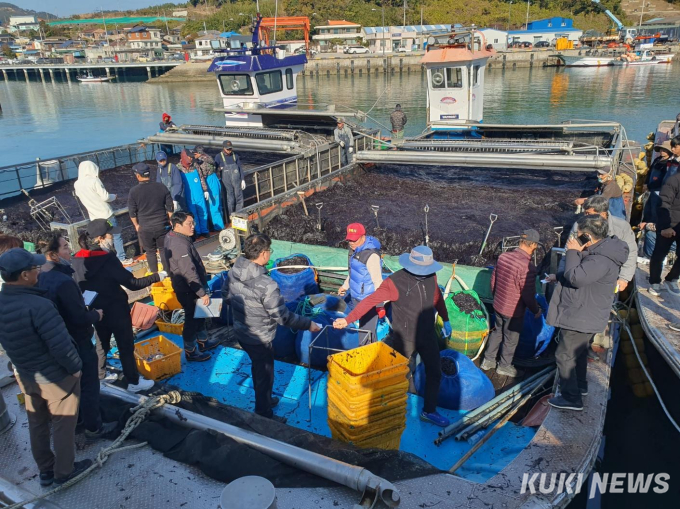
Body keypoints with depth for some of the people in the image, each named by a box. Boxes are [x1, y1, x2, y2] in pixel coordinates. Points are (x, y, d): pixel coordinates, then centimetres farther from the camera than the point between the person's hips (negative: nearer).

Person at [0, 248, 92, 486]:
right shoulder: (38, 305, -33)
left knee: (37, 423, 23)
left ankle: (45, 470, 40)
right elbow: (61, 346, -31)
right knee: (63, 424, 14)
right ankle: (64, 471, 31)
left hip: (24, 374, 7)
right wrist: (75, 368, -14)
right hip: (55, 376, -7)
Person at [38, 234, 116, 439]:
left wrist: (85, 310, 10)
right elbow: (80, 318, -29)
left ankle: (77, 417, 45)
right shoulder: (63, 281, -31)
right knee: (89, 385, 8)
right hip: (77, 343, -9)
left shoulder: (40, 278, -2)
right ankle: (93, 427, 22)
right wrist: (96, 314, -10)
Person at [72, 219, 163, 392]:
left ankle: (100, 376, 41)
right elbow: (132, 283, -23)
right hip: (115, 310, -7)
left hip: (95, 310, 7)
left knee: (102, 343, 25)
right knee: (126, 346, 8)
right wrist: (156, 277, -14)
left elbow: (79, 286, 6)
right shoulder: (106, 259, -25)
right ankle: (134, 382, 19)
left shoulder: (78, 259, -4)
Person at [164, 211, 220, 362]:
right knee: (192, 319, 7)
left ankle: (202, 342, 42)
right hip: (188, 290, -10)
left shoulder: (171, 237, 3)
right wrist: (203, 293, -26)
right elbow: (190, 273, -32)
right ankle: (190, 352, 24)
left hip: (184, 286, 10)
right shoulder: (181, 245, -30)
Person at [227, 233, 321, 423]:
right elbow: (284, 317, -26)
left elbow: (228, 296, 7)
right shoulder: (266, 285, -33)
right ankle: (264, 415, 35)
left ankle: (264, 400, 52)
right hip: (259, 340, -8)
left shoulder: (233, 272, -10)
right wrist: (308, 324, -13)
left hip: (240, 332, 8)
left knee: (258, 368, 29)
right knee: (265, 375, 14)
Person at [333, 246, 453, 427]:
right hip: (404, 338, -5)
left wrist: (445, 320, 20)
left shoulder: (431, 276, -7)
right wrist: (348, 319, -27)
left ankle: (429, 411, 32)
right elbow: (370, 301, -23)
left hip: (428, 336, 5)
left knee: (435, 373, 14)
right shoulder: (395, 282, -23)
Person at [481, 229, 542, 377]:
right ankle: (504, 366, 33)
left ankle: (488, 360, 37)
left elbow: (493, 280, 6)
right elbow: (528, 295, -22)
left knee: (497, 332, 25)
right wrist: (536, 310, -4)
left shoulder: (503, 256, -6)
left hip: (498, 305, 7)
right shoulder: (527, 266, -29)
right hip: (514, 310, -7)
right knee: (511, 339, 15)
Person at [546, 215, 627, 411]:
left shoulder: (601, 260, -29)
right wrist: (558, 276, 11)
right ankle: (579, 385, 45)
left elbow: (576, 277, -33)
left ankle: (571, 398, 13)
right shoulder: (598, 251, 5)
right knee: (578, 352, 26)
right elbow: (582, 274, 19)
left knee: (565, 355, 1)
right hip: (585, 316, 11)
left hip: (580, 319, -10)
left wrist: (572, 252, -22)